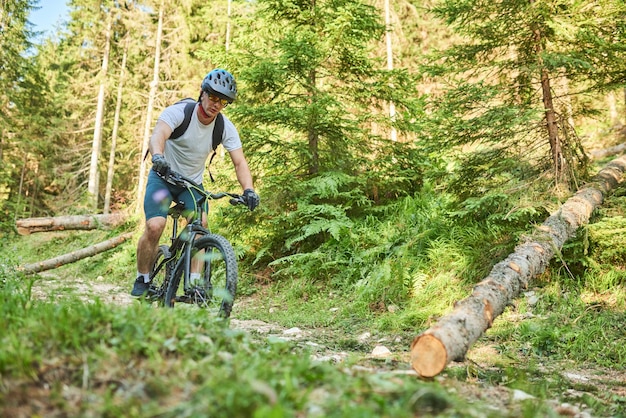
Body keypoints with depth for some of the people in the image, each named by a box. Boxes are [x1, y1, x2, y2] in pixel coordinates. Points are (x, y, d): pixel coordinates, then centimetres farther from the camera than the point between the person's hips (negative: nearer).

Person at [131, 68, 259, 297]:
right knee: (154, 226, -20)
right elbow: (158, 135, -39)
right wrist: (157, 157, -62)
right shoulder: (178, 111, -21)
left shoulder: (226, 128, -11)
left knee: (200, 224, -24)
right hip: (163, 177, -2)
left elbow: (239, 162, -16)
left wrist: (248, 189, -35)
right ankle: (142, 280, 3)